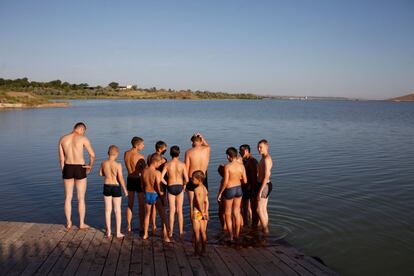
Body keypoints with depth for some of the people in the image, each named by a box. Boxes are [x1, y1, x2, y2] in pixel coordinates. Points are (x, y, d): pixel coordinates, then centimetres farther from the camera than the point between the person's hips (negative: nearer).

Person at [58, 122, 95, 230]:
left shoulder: (62, 139, 2)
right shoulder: (83, 139, -10)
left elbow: (61, 158, 6)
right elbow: (92, 155, -9)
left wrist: (63, 172, 15)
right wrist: (90, 166, 9)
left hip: (68, 169, 3)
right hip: (80, 170, -3)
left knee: (68, 197, 15)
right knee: (81, 198, 8)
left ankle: (68, 223, 22)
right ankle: (82, 224, 16)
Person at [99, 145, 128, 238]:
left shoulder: (104, 163, -6)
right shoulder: (118, 165, -18)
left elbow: (101, 174, 10)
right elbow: (121, 179, -17)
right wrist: (125, 189, -5)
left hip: (107, 187, 3)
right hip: (116, 188, -3)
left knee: (108, 210, 13)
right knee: (117, 210, 9)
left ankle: (108, 232, 19)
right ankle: (118, 232, 15)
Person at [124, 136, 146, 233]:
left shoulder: (126, 154, -1)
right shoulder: (140, 156, -20)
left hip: (130, 179, 6)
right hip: (139, 180, -6)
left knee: (130, 204, 17)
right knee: (141, 205, 9)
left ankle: (129, 226, 21)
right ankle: (141, 226, 15)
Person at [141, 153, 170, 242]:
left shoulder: (144, 171, -5)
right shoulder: (157, 173, -22)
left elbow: (142, 184, 6)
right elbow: (158, 186, -27)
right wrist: (160, 192, -8)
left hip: (147, 194, 5)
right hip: (156, 195, -5)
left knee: (147, 214, 23)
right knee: (163, 216, 9)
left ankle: (145, 234, 32)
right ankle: (165, 236, 10)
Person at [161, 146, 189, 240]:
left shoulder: (167, 164, -8)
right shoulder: (182, 164, -8)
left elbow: (161, 178, -14)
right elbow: (186, 179, -13)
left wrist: (167, 184, 3)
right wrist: (184, 185, 7)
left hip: (171, 187, 0)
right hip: (180, 187, 0)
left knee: (172, 211, 11)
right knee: (180, 211, 10)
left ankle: (170, 232, 20)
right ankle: (180, 233, 14)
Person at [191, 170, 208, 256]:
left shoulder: (196, 189, -15)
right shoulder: (205, 189, 9)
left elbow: (199, 202, -22)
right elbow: (206, 202, 4)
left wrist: (202, 212, -17)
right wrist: (206, 212, 1)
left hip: (197, 212, -7)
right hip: (203, 213, 7)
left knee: (196, 233, 3)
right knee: (203, 232, 11)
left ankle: (197, 251, 8)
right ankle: (203, 250, 17)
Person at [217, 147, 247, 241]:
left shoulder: (227, 166, -19)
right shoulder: (241, 166, -5)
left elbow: (225, 182, -20)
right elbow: (245, 181, 0)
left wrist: (219, 193, -8)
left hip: (229, 190, -5)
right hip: (239, 189, 5)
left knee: (228, 214, 10)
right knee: (237, 212, 15)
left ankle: (231, 237, 14)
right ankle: (237, 235, 23)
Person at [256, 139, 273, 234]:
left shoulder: (266, 159, -20)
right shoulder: (265, 158, 12)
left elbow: (266, 176, -24)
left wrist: (260, 191, -24)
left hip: (264, 185, -10)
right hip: (264, 185, 10)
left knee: (259, 209, -4)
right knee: (263, 209, 16)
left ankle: (265, 229, 5)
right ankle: (265, 229, 25)